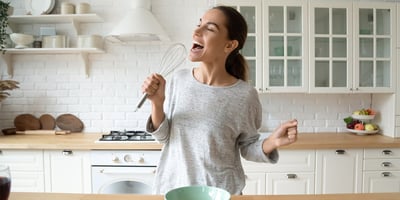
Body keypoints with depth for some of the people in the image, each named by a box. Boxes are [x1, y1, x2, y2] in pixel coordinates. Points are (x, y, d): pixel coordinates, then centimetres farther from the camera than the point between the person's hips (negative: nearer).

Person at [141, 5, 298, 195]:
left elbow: (247, 148, -3)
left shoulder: (245, 95, -16)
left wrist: (272, 142, -20)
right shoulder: (179, 79, -7)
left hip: (220, 192, -2)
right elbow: (164, 136, -1)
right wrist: (157, 103, -16)